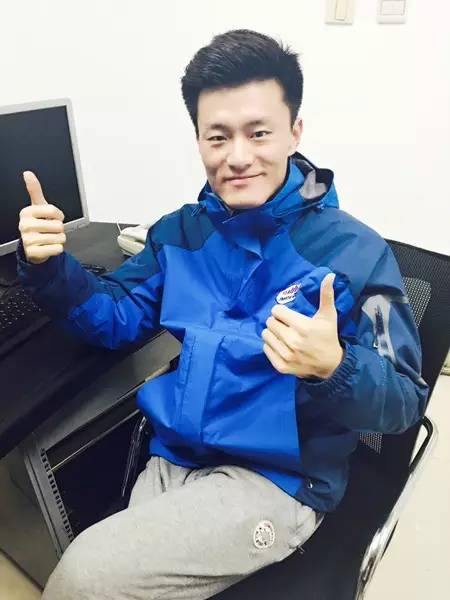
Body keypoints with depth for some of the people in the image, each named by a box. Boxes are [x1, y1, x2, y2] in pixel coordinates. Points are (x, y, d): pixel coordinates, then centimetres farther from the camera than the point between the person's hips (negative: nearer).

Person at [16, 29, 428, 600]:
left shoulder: (354, 251, -13)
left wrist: (332, 369, -33)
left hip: (278, 482, -4)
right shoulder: (179, 231, 2)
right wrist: (49, 267, -11)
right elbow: (116, 318, 7)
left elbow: (404, 402, -10)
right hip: (168, 460, 5)